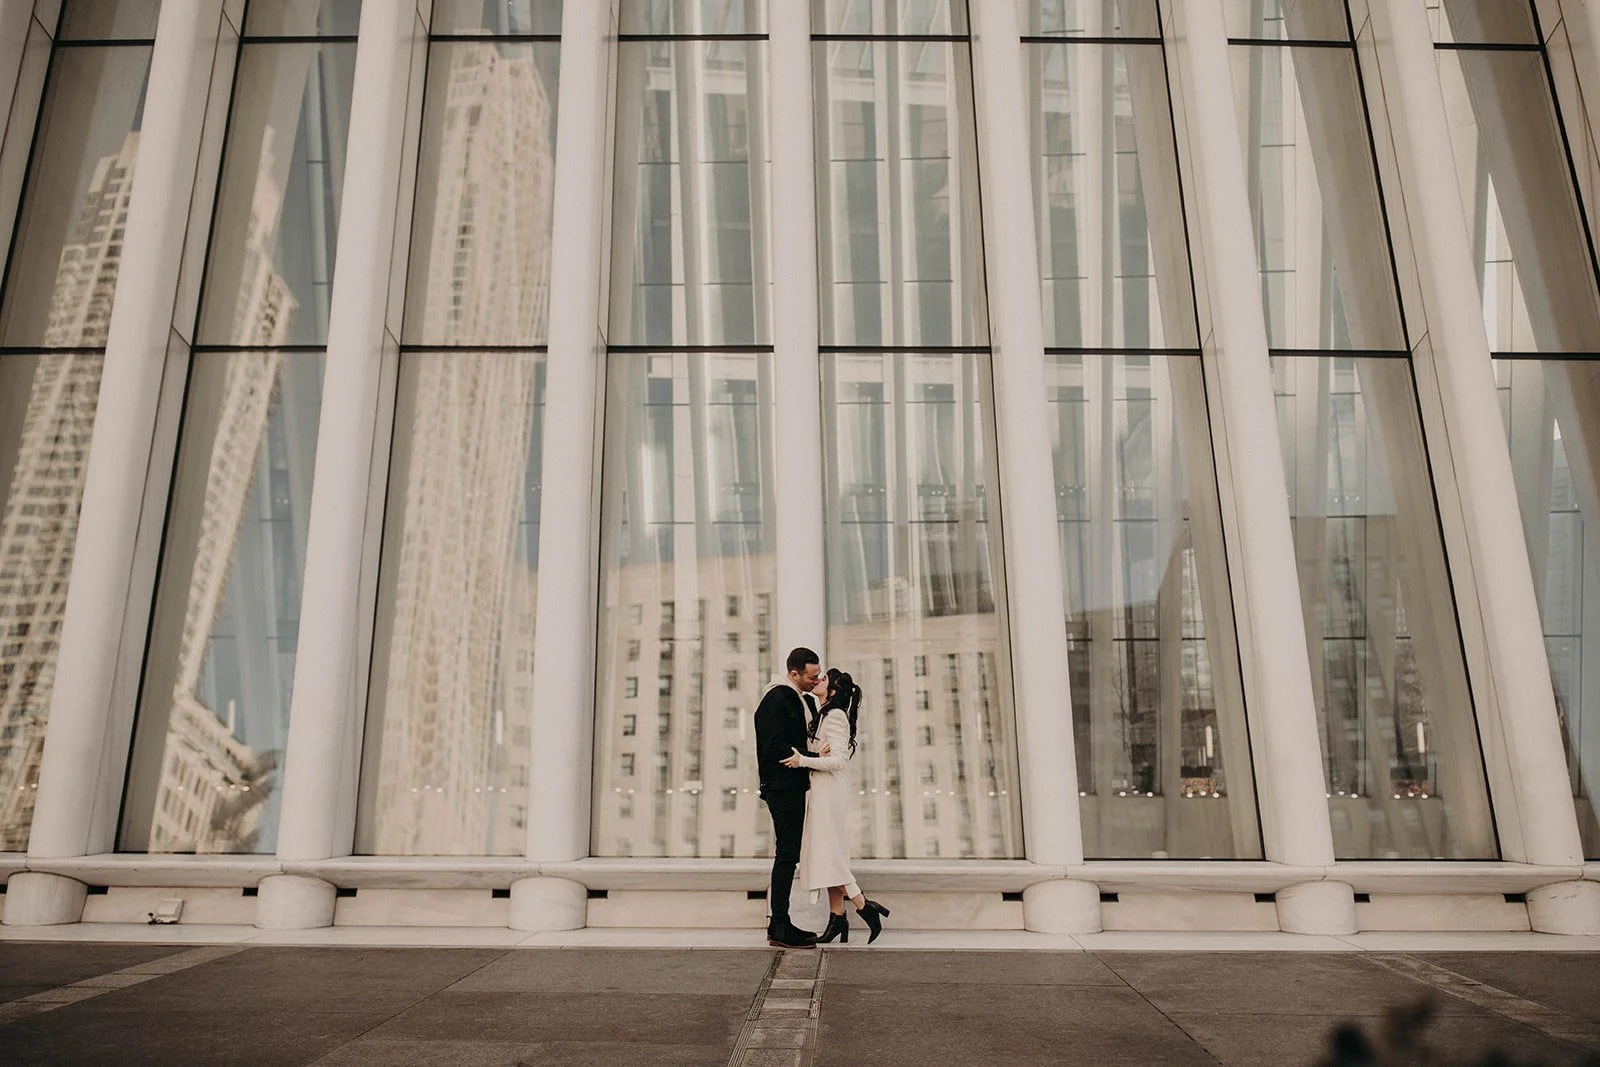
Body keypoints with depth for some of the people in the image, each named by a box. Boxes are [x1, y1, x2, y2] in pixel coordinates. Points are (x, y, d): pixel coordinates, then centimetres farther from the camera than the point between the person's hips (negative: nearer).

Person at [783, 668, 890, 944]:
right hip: (823, 789, 10)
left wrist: (803, 761, -24)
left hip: (829, 789, -10)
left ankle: (864, 906, -3)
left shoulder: (834, 717, -15)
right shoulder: (833, 715, 14)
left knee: (827, 853, -7)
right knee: (828, 853, 9)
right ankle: (837, 916, 12)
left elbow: (838, 760, -23)